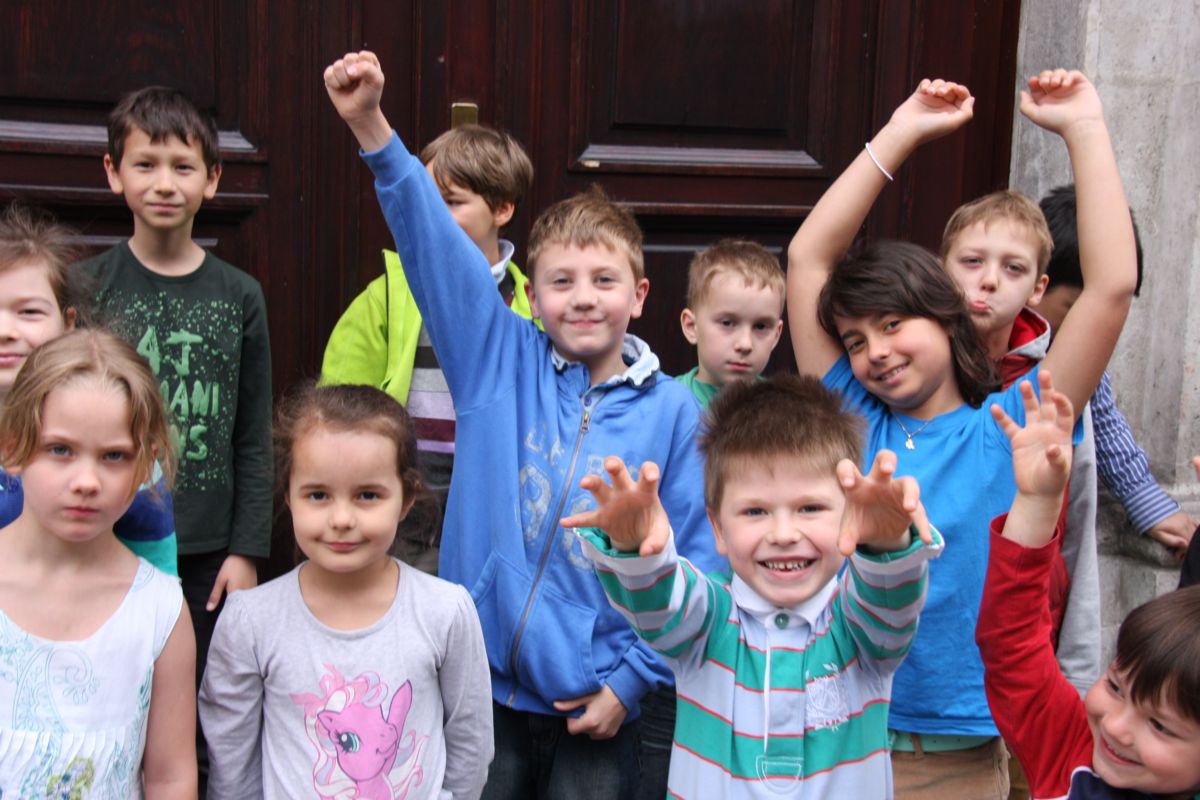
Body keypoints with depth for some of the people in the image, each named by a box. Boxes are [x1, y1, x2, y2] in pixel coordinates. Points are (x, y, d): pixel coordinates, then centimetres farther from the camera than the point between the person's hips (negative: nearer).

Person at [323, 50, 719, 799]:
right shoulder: (501, 361, -1)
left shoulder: (674, 412, -4)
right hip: (482, 688, 1)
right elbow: (433, 241, -11)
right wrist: (372, 126, -20)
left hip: (596, 709, -1)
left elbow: (695, 560, -3)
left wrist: (633, 679, -6)